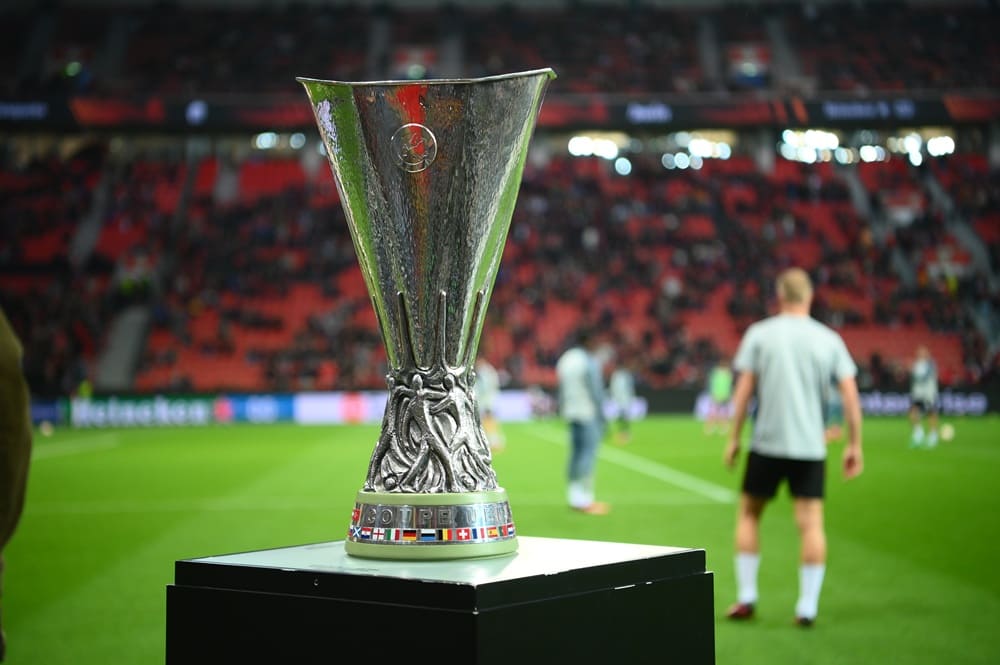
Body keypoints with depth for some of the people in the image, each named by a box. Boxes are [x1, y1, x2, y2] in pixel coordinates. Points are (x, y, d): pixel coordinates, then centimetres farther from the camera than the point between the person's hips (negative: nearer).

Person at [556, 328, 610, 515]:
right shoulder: (589, 362, -11)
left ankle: (575, 498, 10)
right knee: (589, 453, -7)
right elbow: (595, 390, -12)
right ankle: (584, 499, -10)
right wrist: (601, 415, -8)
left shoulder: (564, 360, 13)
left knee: (575, 452, 9)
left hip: (571, 413, 8)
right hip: (589, 413, -8)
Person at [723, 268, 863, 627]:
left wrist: (733, 438, 4)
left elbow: (743, 391, -3)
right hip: (811, 446, 1)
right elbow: (851, 395, 0)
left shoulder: (759, 334, 0)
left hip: (767, 443, -1)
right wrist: (854, 445, 7)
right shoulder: (829, 339, 4)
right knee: (811, 523, 3)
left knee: (749, 513, 14)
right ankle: (808, 607, 1)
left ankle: (746, 597, 14)